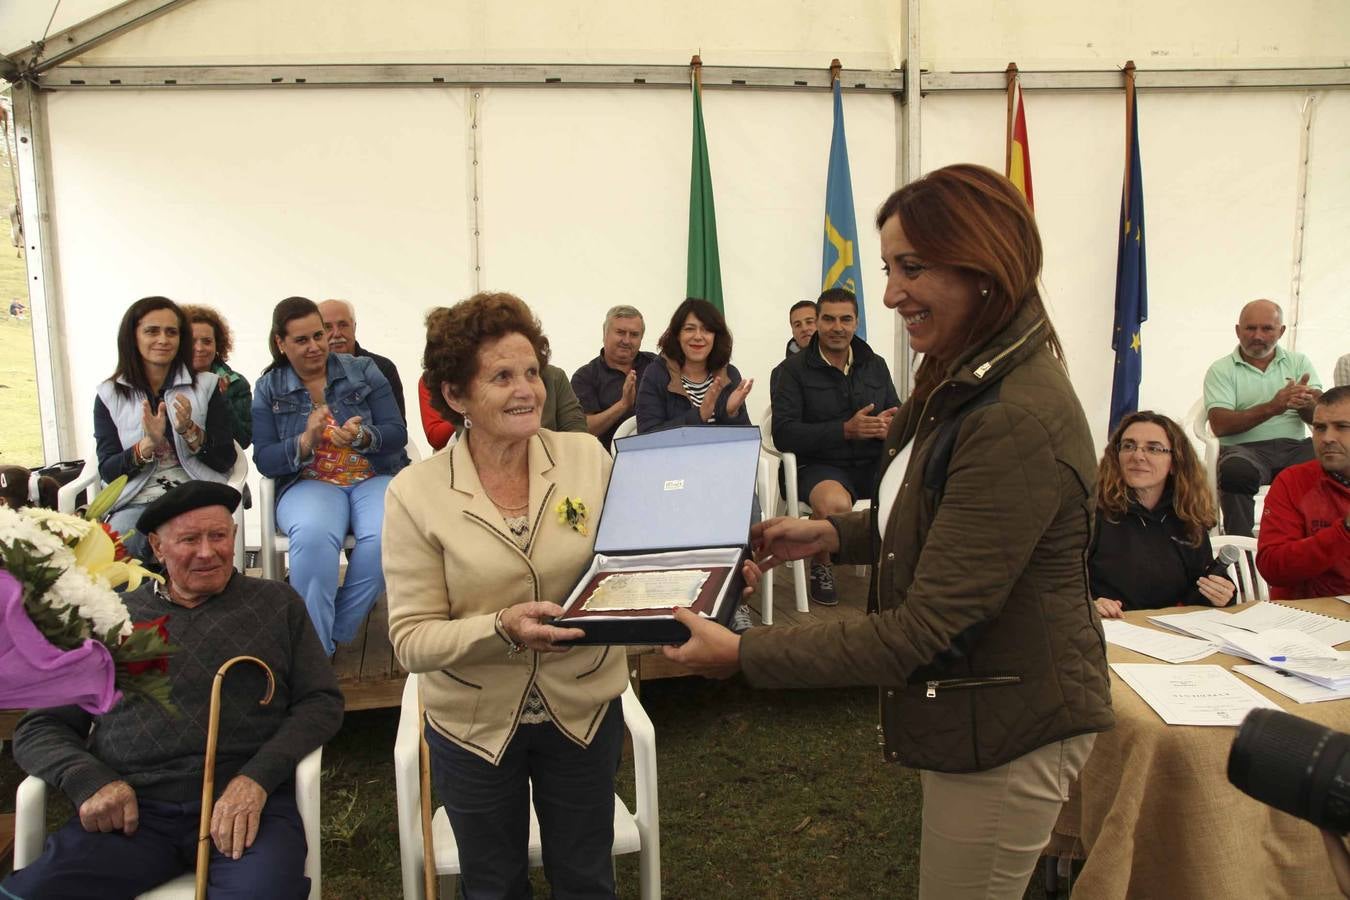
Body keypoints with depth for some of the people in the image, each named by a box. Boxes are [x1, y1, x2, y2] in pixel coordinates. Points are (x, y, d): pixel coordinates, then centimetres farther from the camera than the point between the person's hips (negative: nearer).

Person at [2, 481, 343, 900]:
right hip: (130, 810, 2)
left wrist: (257, 778, -10)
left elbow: (322, 701, 7)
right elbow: (38, 729, 16)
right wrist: (88, 780, -7)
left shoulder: (277, 603, 13)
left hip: (248, 801, -2)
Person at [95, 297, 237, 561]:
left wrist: (190, 431, -12)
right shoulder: (109, 395, 11)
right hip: (136, 502, 1)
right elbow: (107, 470, 5)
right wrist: (147, 445, -13)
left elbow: (226, 460, 5)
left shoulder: (206, 387, 10)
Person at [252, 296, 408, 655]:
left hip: (374, 477, 1)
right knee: (313, 537, -36)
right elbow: (264, 461, 2)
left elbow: (397, 433, 2)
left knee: (385, 538, -34)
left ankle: (335, 635, -16)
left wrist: (363, 437, -21)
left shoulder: (364, 371, 8)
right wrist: (305, 442, -18)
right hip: (308, 484, 0)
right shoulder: (269, 389, 9)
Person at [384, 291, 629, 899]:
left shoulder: (587, 456, -9)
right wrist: (502, 628, -31)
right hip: (475, 727, -1)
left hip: (584, 711, 1)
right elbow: (412, 640, -14)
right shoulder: (416, 493, -13)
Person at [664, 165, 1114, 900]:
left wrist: (741, 652, -24)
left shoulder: (1019, 423, -29)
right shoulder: (964, 383, 3)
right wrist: (833, 534, 3)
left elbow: (923, 627, -27)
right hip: (969, 708, 9)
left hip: (1007, 732, -9)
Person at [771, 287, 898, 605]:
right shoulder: (793, 370, 2)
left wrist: (890, 427, -12)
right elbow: (784, 434, -9)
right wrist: (846, 430, -19)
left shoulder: (876, 365, 16)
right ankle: (820, 568, -4)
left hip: (874, 462, 4)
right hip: (819, 464, -4)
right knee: (835, 504, -38)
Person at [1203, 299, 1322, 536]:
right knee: (1235, 471, -37)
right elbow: (1220, 425, -8)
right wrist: (1271, 408, -20)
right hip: (1244, 448, -3)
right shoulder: (1221, 370, 7)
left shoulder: (1298, 362, 17)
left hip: (1295, 446, 3)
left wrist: (1306, 403, -20)